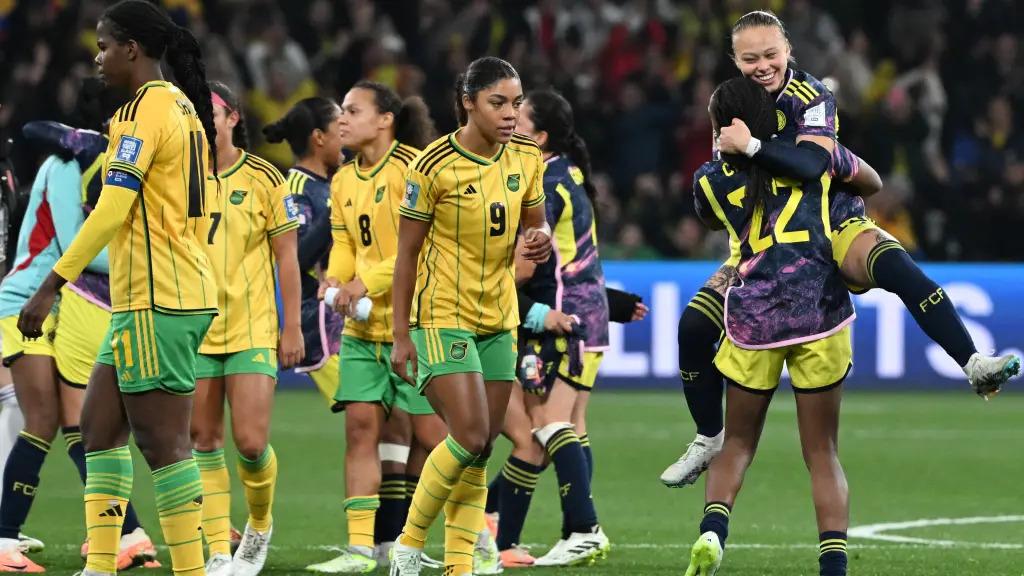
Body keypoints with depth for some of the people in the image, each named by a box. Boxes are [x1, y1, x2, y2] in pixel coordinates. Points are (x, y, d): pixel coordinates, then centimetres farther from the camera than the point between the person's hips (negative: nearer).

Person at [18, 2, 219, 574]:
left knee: (162, 441, -8)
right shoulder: (183, 107, 16)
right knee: (100, 424, 12)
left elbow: (112, 210, -19)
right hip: (185, 289, 10)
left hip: (155, 299, -10)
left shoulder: (144, 109, -12)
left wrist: (51, 286, -18)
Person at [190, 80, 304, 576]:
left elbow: (286, 255, 1)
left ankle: (260, 524, 20)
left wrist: (292, 326, -2)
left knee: (250, 442, -9)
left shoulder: (262, 178, -3)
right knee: (204, 440, 0)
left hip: (252, 328, -3)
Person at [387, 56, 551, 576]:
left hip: (498, 319, 6)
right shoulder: (434, 165, -13)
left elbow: (535, 223, 16)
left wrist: (540, 239, -10)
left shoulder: (527, 158, 2)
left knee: (480, 452, 4)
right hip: (442, 317, -6)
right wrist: (401, 334, -10)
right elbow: (407, 252, -9)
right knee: (470, 438, -16)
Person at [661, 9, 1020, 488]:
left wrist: (750, 147, -42)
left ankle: (974, 365, -41)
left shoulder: (810, 97, -19)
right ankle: (708, 440, 16)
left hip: (834, 230, -5)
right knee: (694, 326, -4)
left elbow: (810, 165, -38)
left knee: (896, 266, -36)